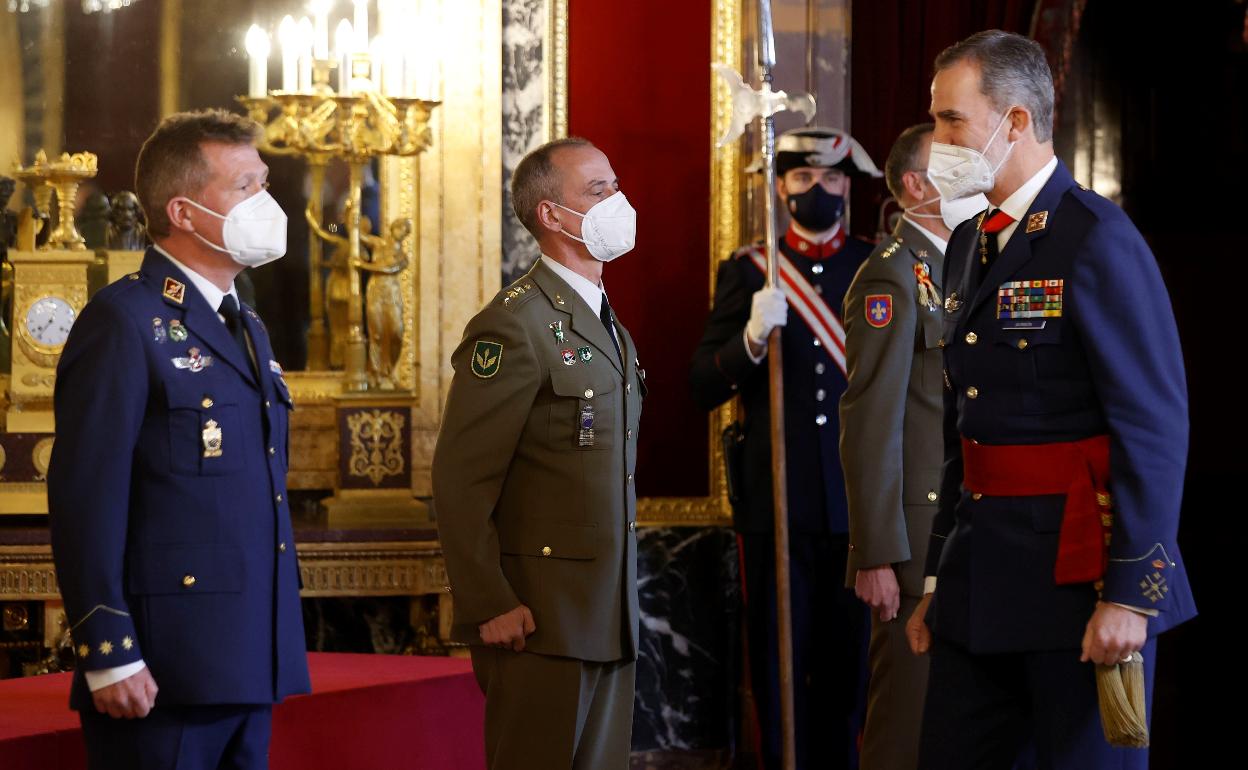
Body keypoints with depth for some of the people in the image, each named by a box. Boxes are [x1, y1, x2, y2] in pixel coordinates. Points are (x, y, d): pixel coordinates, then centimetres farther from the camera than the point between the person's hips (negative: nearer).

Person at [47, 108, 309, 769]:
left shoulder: (247, 329, 19)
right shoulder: (124, 322, -9)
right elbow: (87, 500, -15)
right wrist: (110, 657, -20)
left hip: (248, 668, 8)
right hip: (162, 672, -8)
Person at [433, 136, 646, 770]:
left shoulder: (608, 326, 18)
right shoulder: (515, 325, -12)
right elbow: (460, 479, -15)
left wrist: (619, 607, 17)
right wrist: (490, 606, -18)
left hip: (609, 616, 8)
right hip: (541, 619, -8)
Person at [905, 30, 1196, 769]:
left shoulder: (1096, 239, -11)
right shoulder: (969, 245, 14)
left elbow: (1156, 425, -16)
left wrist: (1130, 595, -19)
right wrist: (940, 580, 18)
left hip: (1079, 575, -8)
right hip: (981, 584, 8)